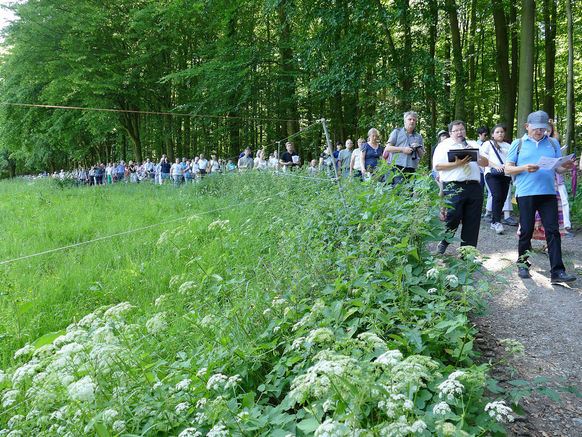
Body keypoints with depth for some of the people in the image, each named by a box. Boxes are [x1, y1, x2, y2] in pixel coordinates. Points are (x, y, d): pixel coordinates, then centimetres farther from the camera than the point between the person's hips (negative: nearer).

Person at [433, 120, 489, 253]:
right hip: (453, 187, -4)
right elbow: (437, 166, -2)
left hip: (474, 187, 4)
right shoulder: (444, 146, 11)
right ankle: (443, 243, 11)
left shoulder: (473, 145, 23)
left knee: (472, 222, 1)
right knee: (453, 217, -14)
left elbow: (485, 163, 16)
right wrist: (457, 164, -12)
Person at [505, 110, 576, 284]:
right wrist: (524, 168, -14)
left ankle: (557, 272, -6)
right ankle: (522, 264, 20)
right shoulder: (518, 144, 9)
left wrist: (566, 167, -8)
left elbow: (559, 168, 15)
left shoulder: (553, 144, 17)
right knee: (526, 231, 2)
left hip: (548, 193, 2)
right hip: (525, 193, -2)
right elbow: (507, 169, 5)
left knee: (553, 231, -5)